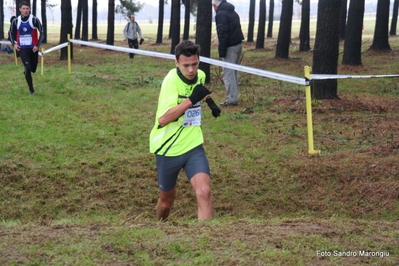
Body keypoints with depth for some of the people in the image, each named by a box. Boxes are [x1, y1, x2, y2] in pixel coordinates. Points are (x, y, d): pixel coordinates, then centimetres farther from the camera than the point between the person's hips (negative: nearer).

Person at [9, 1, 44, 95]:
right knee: (28, 68, -13)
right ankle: (31, 90, -5)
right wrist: (14, 43, -3)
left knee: (33, 69, 10)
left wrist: (38, 45, -12)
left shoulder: (34, 20, -9)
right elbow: (11, 33, 12)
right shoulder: (16, 21, -2)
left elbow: (42, 32, -4)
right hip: (22, 48, 0)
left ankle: (26, 72, 48)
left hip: (33, 48, 0)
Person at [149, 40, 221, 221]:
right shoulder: (171, 80, -21)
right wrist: (191, 100, -35)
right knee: (166, 201, 15)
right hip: (168, 150, -4)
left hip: (193, 146, 4)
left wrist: (209, 100, 17)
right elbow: (162, 119, -33)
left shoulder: (201, 76, -2)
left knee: (204, 192, -20)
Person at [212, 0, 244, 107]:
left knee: (228, 73, -5)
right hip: (238, 44, 9)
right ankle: (234, 97, 19)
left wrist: (222, 52, -16)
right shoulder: (233, 12, 17)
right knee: (233, 72, 16)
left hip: (230, 47, -9)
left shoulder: (220, 14, -12)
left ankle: (232, 99, -7)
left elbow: (223, 35, -18)